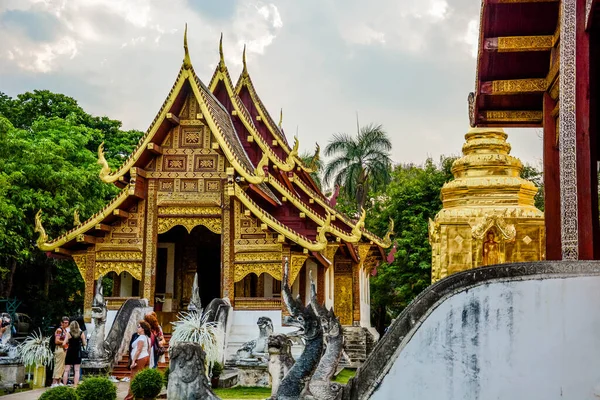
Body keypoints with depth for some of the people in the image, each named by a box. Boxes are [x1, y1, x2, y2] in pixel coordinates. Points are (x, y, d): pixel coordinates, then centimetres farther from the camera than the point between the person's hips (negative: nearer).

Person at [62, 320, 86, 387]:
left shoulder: (68, 333, -4)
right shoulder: (81, 333, 0)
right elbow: (84, 344, 0)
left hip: (70, 352, -1)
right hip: (78, 352, 1)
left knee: (66, 370, 6)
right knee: (77, 370, 4)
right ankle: (75, 385, -1)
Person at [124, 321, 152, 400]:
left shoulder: (141, 338, -15)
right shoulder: (147, 338, 14)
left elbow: (138, 350, -21)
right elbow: (149, 350, 17)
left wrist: (133, 361, -21)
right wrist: (148, 360, 21)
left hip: (140, 359, -10)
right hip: (145, 358, 10)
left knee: (134, 378, -6)